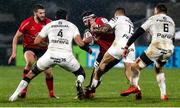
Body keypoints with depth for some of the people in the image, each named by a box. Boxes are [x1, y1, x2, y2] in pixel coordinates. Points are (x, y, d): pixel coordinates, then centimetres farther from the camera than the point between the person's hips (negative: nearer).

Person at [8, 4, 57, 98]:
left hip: (43, 49, 3)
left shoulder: (48, 22, -11)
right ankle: (23, 90, -29)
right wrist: (14, 52, -12)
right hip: (29, 48, -3)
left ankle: (51, 93, 19)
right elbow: (16, 37, -8)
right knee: (30, 62, -34)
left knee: (48, 71, -3)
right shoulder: (27, 23, -17)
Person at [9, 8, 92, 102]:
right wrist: (88, 49, 19)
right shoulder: (72, 26, 16)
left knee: (32, 73, 18)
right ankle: (79, 83, -18)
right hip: (66, 57, -1)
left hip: (51, 55, 1)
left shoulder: (49, 25, 18)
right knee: (81, 73, 20)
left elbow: (36, 41, 17)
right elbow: (79, 42, 2)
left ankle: (15, 94, 9)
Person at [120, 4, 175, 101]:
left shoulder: (153, 19, 12)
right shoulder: (171, 21, 25)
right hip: (169, 50, 5)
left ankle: (134, 85, -20)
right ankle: (163, 94, 19)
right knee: (158, 69, 29)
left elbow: (138, 32, 6)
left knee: (136, 66, 4)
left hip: (156, 47, -5)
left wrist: (127, 46, 6)